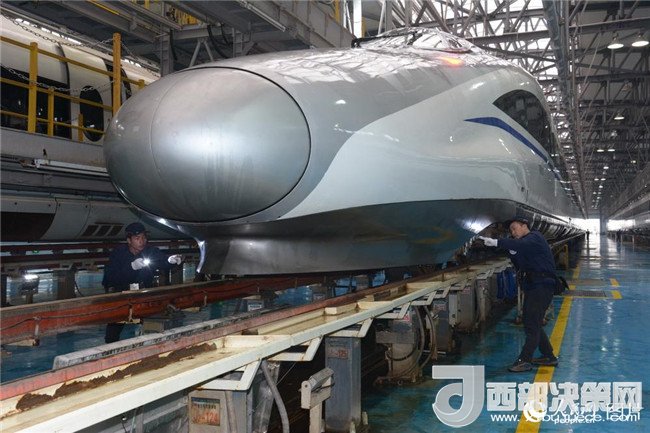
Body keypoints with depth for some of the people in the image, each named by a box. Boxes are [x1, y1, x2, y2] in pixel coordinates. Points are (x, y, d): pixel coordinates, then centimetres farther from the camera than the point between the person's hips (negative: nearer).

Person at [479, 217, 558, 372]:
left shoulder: (534, 237, -6)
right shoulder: (526, 245, 22)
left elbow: (521, 244, -30)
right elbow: (520, 267, 17)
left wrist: (497, 242, -41)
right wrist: (513, 252, 1)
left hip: (541, 285, -10)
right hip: (532, 287, 10)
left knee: (532, 324, -11)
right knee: (533, 324, 15)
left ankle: (524, 360, -11)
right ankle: (548, 356, 25)